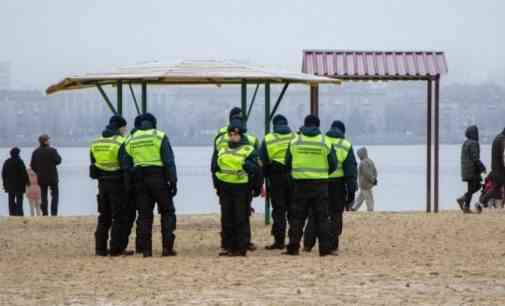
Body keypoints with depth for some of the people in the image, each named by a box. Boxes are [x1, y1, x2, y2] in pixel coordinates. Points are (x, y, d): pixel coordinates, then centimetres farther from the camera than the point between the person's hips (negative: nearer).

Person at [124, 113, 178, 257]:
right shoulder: (160, 137, -2)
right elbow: (169, 161, -8)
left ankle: (146, 249, 4)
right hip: (158, 179, -3)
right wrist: (173, 181, -7)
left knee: (144, 215, 8)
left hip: (140, 180, 3)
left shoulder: (131, 140, 10)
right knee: (167, 213, 6)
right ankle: (167, 247, -3)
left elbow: (127, 166, 11)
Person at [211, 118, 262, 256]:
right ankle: (228, 246, 15)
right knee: (226, 219, 8)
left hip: (241, 189, -6)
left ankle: (241, 248, 1)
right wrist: (218, 186, 17)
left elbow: (256, 171, -5)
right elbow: (215, 168, 21)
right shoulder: (222, 151, 14)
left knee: (241, 219, -3)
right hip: (225, 189, 6)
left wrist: (257, 188, -5)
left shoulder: (248, 151, -5)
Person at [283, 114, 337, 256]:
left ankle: (293, 247, 4)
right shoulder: (325, 142, -2)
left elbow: (288, 163, 6)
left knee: (297, 217, 7)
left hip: (300, 183, 1)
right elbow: (333, 165, 2)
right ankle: (325, 248, 1)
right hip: (320, 184, 0)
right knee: (322, 218, 5)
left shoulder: (295, 142, 0)